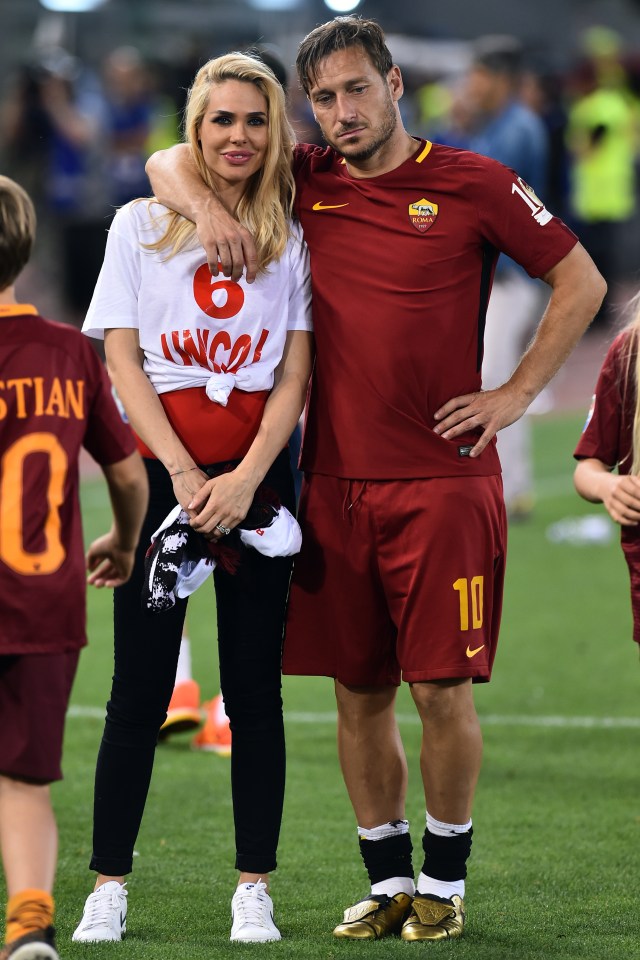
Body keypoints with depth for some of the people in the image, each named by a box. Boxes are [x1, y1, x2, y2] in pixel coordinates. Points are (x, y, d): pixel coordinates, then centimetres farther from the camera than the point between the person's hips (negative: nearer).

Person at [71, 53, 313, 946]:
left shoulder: (292, 238, 7)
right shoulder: (141, 226, 6)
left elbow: (294, 376, 3)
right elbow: (121, 360, 1)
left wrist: (244, 480, -11)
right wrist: (183, 472, -10)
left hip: (257, 474, 1)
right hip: (160, 468, -1)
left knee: (254, 687, 2)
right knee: (140, 691, -1)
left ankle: (254, 889, 7)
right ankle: (108, 887, 4)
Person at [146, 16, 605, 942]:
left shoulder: (473, 184, -1)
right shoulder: (304, 182, 8)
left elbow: (581, 281, 6)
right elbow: (170, 161, 15)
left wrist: (516, 393, -1)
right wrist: (207, 205, -7)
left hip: (443, 479, -3)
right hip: (336, 481, 3)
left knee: (443, 689, -4)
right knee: (359, 691, 7)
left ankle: (445, 881, 11)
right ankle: (389, 881, 19)